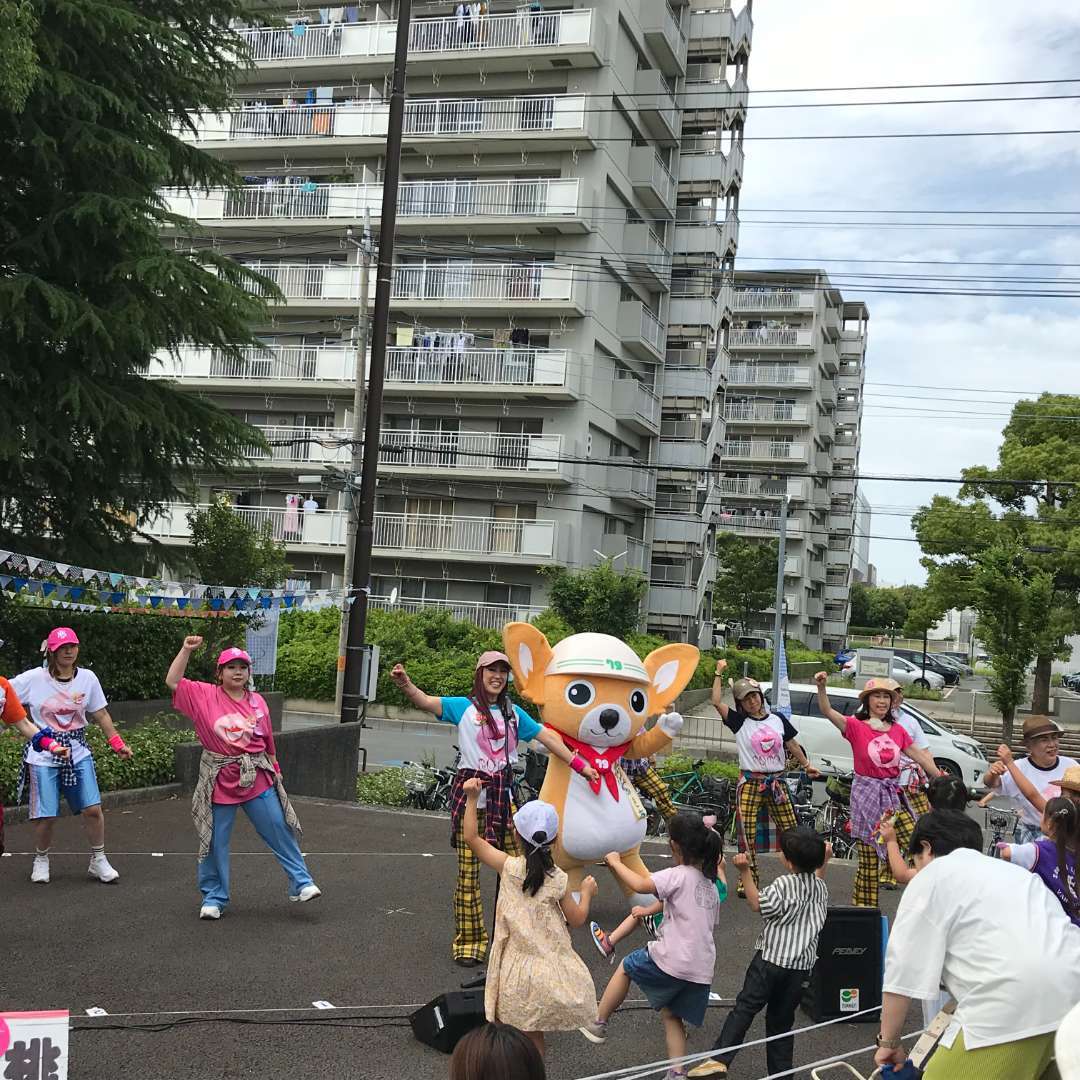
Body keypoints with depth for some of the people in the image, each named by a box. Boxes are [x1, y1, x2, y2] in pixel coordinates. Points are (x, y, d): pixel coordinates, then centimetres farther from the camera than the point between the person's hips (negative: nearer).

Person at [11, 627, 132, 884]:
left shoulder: (87, 678, 1)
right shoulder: (33, 679, -8)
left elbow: (101, 715, 10)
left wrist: (117, 743, 8)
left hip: (78, 752, 2)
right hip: (43, 756, -2)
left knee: (92, 808, -3)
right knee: (46, 815, -2)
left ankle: (99, 860, 15)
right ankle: (41, 859, 25)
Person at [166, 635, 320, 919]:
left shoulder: (257, 702, 4)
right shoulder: (205, 695, -3)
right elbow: (172, 682, -11)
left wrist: (273, 768, 17)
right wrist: (186, 650, -16)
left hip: (257, 779, 2)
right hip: (220, 780, -2)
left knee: (279, 831, 2)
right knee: (216, 842, 6)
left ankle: (302, 884, 11)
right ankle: (214, 898, 20)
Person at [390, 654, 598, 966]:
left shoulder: (514, 713, 13)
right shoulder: (464, 707, -1)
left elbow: (548, 738, 17)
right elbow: (427, 702, -17)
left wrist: (580, 765, 14)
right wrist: (405, 684, -38)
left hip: (502, 794, 4)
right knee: (468, 873, -1)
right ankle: (468, 943, 10)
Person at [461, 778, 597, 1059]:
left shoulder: (509, 867, -8)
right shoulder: (559, 879, -6)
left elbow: (470, 837, -5)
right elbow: (577, 919, 4)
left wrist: (472, 799, -2)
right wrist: (587, 892, 20)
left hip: (518, 971, 0)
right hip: (551, 970, 0)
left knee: (529, 1034, 6)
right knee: (533, 1036, 10)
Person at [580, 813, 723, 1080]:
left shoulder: (679, 875, -11)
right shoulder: (710, 883, 15)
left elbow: (639, 885, -24)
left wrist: (615, 862, -7)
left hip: (673, 961, -7)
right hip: (702, 969, 7)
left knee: (626, 966, 18)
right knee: (672, 1016, 18)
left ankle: (598, 1024, 25)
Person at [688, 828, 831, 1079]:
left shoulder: (784, 884, -13)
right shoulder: (820, 887, 6)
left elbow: (757, 904, -5)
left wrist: (745, 872, -8)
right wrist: (823, 861, 35)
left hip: (770, 958, -5)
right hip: (801, 966, 5)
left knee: (744, 1007, -5)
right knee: (781, 1021, 14)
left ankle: (720, 1059, -16)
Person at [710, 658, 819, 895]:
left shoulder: (778, 720, 8)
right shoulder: (739, 722, -1)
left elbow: (792, 745, 20)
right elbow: (717, 702, -13)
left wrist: (806, 765, 25)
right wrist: (719, 673, -13)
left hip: (776, 782, 2)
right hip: (750, 783, -2)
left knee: (790, 831, 3)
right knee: (746, 833, -8)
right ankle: (748, 878, 1)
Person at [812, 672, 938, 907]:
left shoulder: (898, 730, 9)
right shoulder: (856, 726, -6)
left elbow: (920, 756, 15)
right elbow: (827, 711, -21)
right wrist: (821, 687, -38)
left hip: (894, 795, 5)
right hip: (867, 794, -5)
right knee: (869, 859, -2)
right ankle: (863, 907, 9)